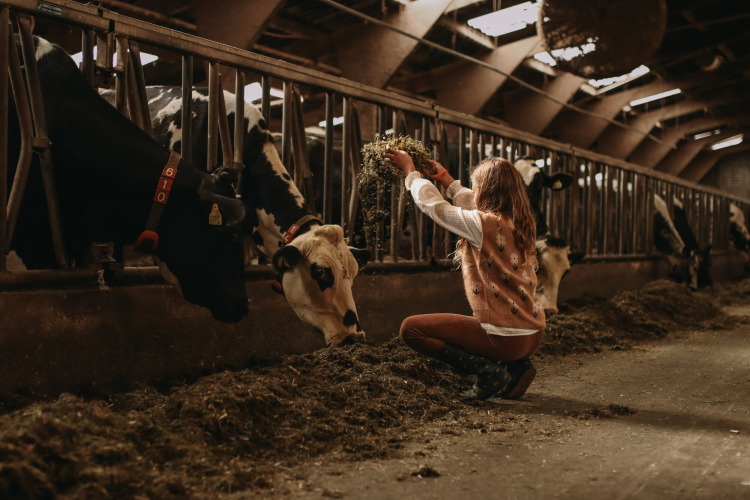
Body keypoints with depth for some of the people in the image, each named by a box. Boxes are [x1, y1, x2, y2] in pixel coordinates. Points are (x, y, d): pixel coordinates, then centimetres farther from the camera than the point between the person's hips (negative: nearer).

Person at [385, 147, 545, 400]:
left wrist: (409, 169, 9)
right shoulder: (522, 223, 6)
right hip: (534, 335, 8)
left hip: (506, 338, -8)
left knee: (411, 328, 1)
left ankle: (488, 370, -7)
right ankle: (516, 366, 13)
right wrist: (444, 177, 32)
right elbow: (473, 206, 23)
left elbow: (434, 205, -5)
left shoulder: (485, 225, -17)